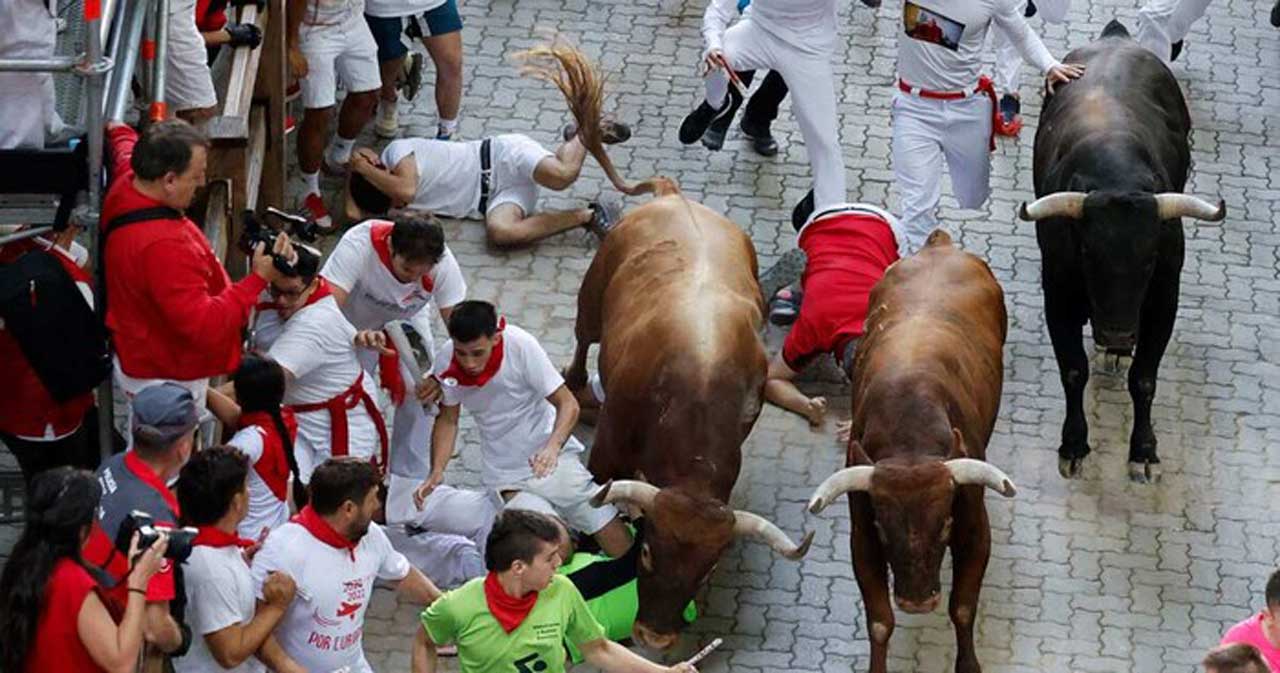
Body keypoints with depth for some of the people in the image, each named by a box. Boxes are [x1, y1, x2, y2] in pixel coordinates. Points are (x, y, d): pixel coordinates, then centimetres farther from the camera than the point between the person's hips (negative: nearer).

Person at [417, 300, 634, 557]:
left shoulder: (520, 346, -21)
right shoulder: (446, 362, -13)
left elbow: (567, 404, -17)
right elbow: (448, 420, 3)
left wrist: (553, 446, -36)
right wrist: (436, 473, -12)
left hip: (553, 460, -1)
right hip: (507, 480, 1)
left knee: (620, 547, -1)